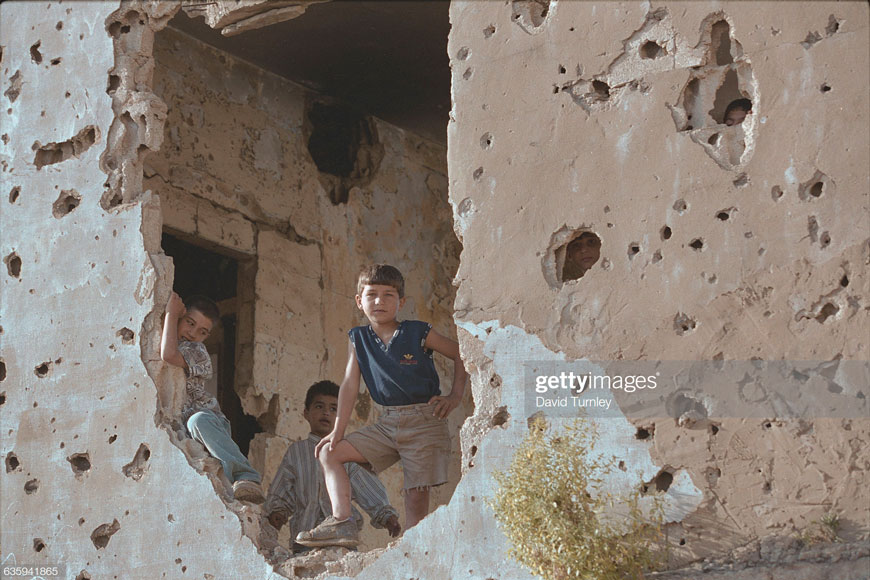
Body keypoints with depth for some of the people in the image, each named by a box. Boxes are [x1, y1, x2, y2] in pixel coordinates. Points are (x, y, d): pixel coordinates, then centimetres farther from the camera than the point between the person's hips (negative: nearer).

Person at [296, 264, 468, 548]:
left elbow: (461, 354, 6)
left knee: (417, 495, -8)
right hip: (387, 424, 5)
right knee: (329, 452, -3)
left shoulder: (418, 333, -5)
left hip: (425, 421, -5)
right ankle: (341, 522, -8)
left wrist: (455, 396, 0)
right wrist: (338, 431, 1)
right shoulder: (358, 339, 4)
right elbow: (350, 384, 4)